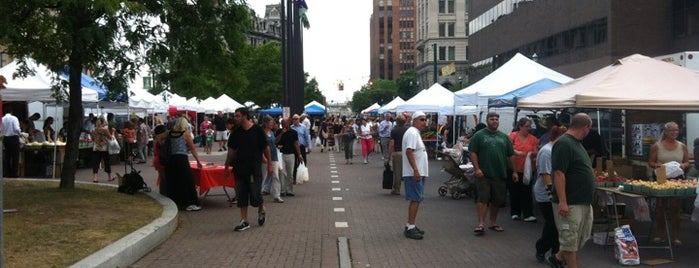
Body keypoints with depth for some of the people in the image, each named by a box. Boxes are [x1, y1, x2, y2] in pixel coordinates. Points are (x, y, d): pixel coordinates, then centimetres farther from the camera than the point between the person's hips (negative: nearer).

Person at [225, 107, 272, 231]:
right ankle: (244, 221, 13)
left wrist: (270, 164, -1)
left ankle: (261, 210, 27)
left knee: (255, 195, -3)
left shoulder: (258, 130, -6)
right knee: (242, 196, 5)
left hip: (255, 168, -4)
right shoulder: (236, 132, 5)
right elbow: (231, 150, 10)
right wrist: (227, 167, 10)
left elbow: (266, 148, -1)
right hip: (240, 169, 4)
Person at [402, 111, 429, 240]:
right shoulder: (412, 133, -13)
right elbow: (409, 152, -23)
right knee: (415, 200, -10)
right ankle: (410, 228, -8)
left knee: (416, 200, 12)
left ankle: (411, 226, 18)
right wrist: (416, 170, -28)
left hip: (419, 173, 10)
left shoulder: (416, 133, 20)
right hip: (414, 173, -10)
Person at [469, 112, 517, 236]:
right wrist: (477, 168, -13)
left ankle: (493, 223, 22)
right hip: (483, 174, -4)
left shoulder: (504, 137, 13)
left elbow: (511, 155, 15)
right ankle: (481, 224, -7)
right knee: (483, 199, -7)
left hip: (500, 174, 4)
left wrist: (514, 171, 10)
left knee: (497, 200, 9)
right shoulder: (479, 135, 1)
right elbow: (473, 153, -4)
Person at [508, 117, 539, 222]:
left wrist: (534, 154, -15)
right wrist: (516, 152, -26)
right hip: (514, 168, -1)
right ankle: (515, 213, 18)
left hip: (527, 169, 1)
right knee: (514, 191, 7)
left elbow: (536, 153, 8)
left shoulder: (533, 139, 6)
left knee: (526, 192, -2)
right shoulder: (513, 135, -2)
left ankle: (528, 214, -2)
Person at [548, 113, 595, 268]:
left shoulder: (577, 143, 14)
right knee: (570, 239, -1)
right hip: (570, 204, -10)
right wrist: (562, 202, -25)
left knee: (582, 237, 17)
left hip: (584, 202, 10)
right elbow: (559, 174, -23)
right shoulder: (563, 144, -18)